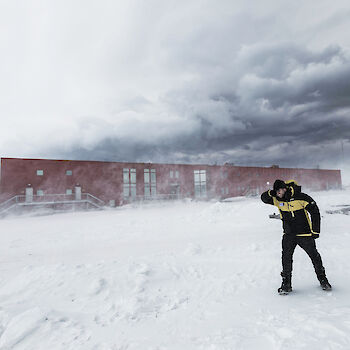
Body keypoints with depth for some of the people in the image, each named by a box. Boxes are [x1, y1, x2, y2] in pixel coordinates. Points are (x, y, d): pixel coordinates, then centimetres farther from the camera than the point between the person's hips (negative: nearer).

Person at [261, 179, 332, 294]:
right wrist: (271, 193, -21)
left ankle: (322, 278, 34)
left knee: (315, 256, 10)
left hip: (305, 234, -2)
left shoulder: (301, 197, -16)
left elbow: (315, 212, -9)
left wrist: (315, 231, -8)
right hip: (288, 235, 3)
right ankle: (286, 283, 8)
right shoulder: (277, 200, -5)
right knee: (286, 258, -5)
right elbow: (264, 198, 1)